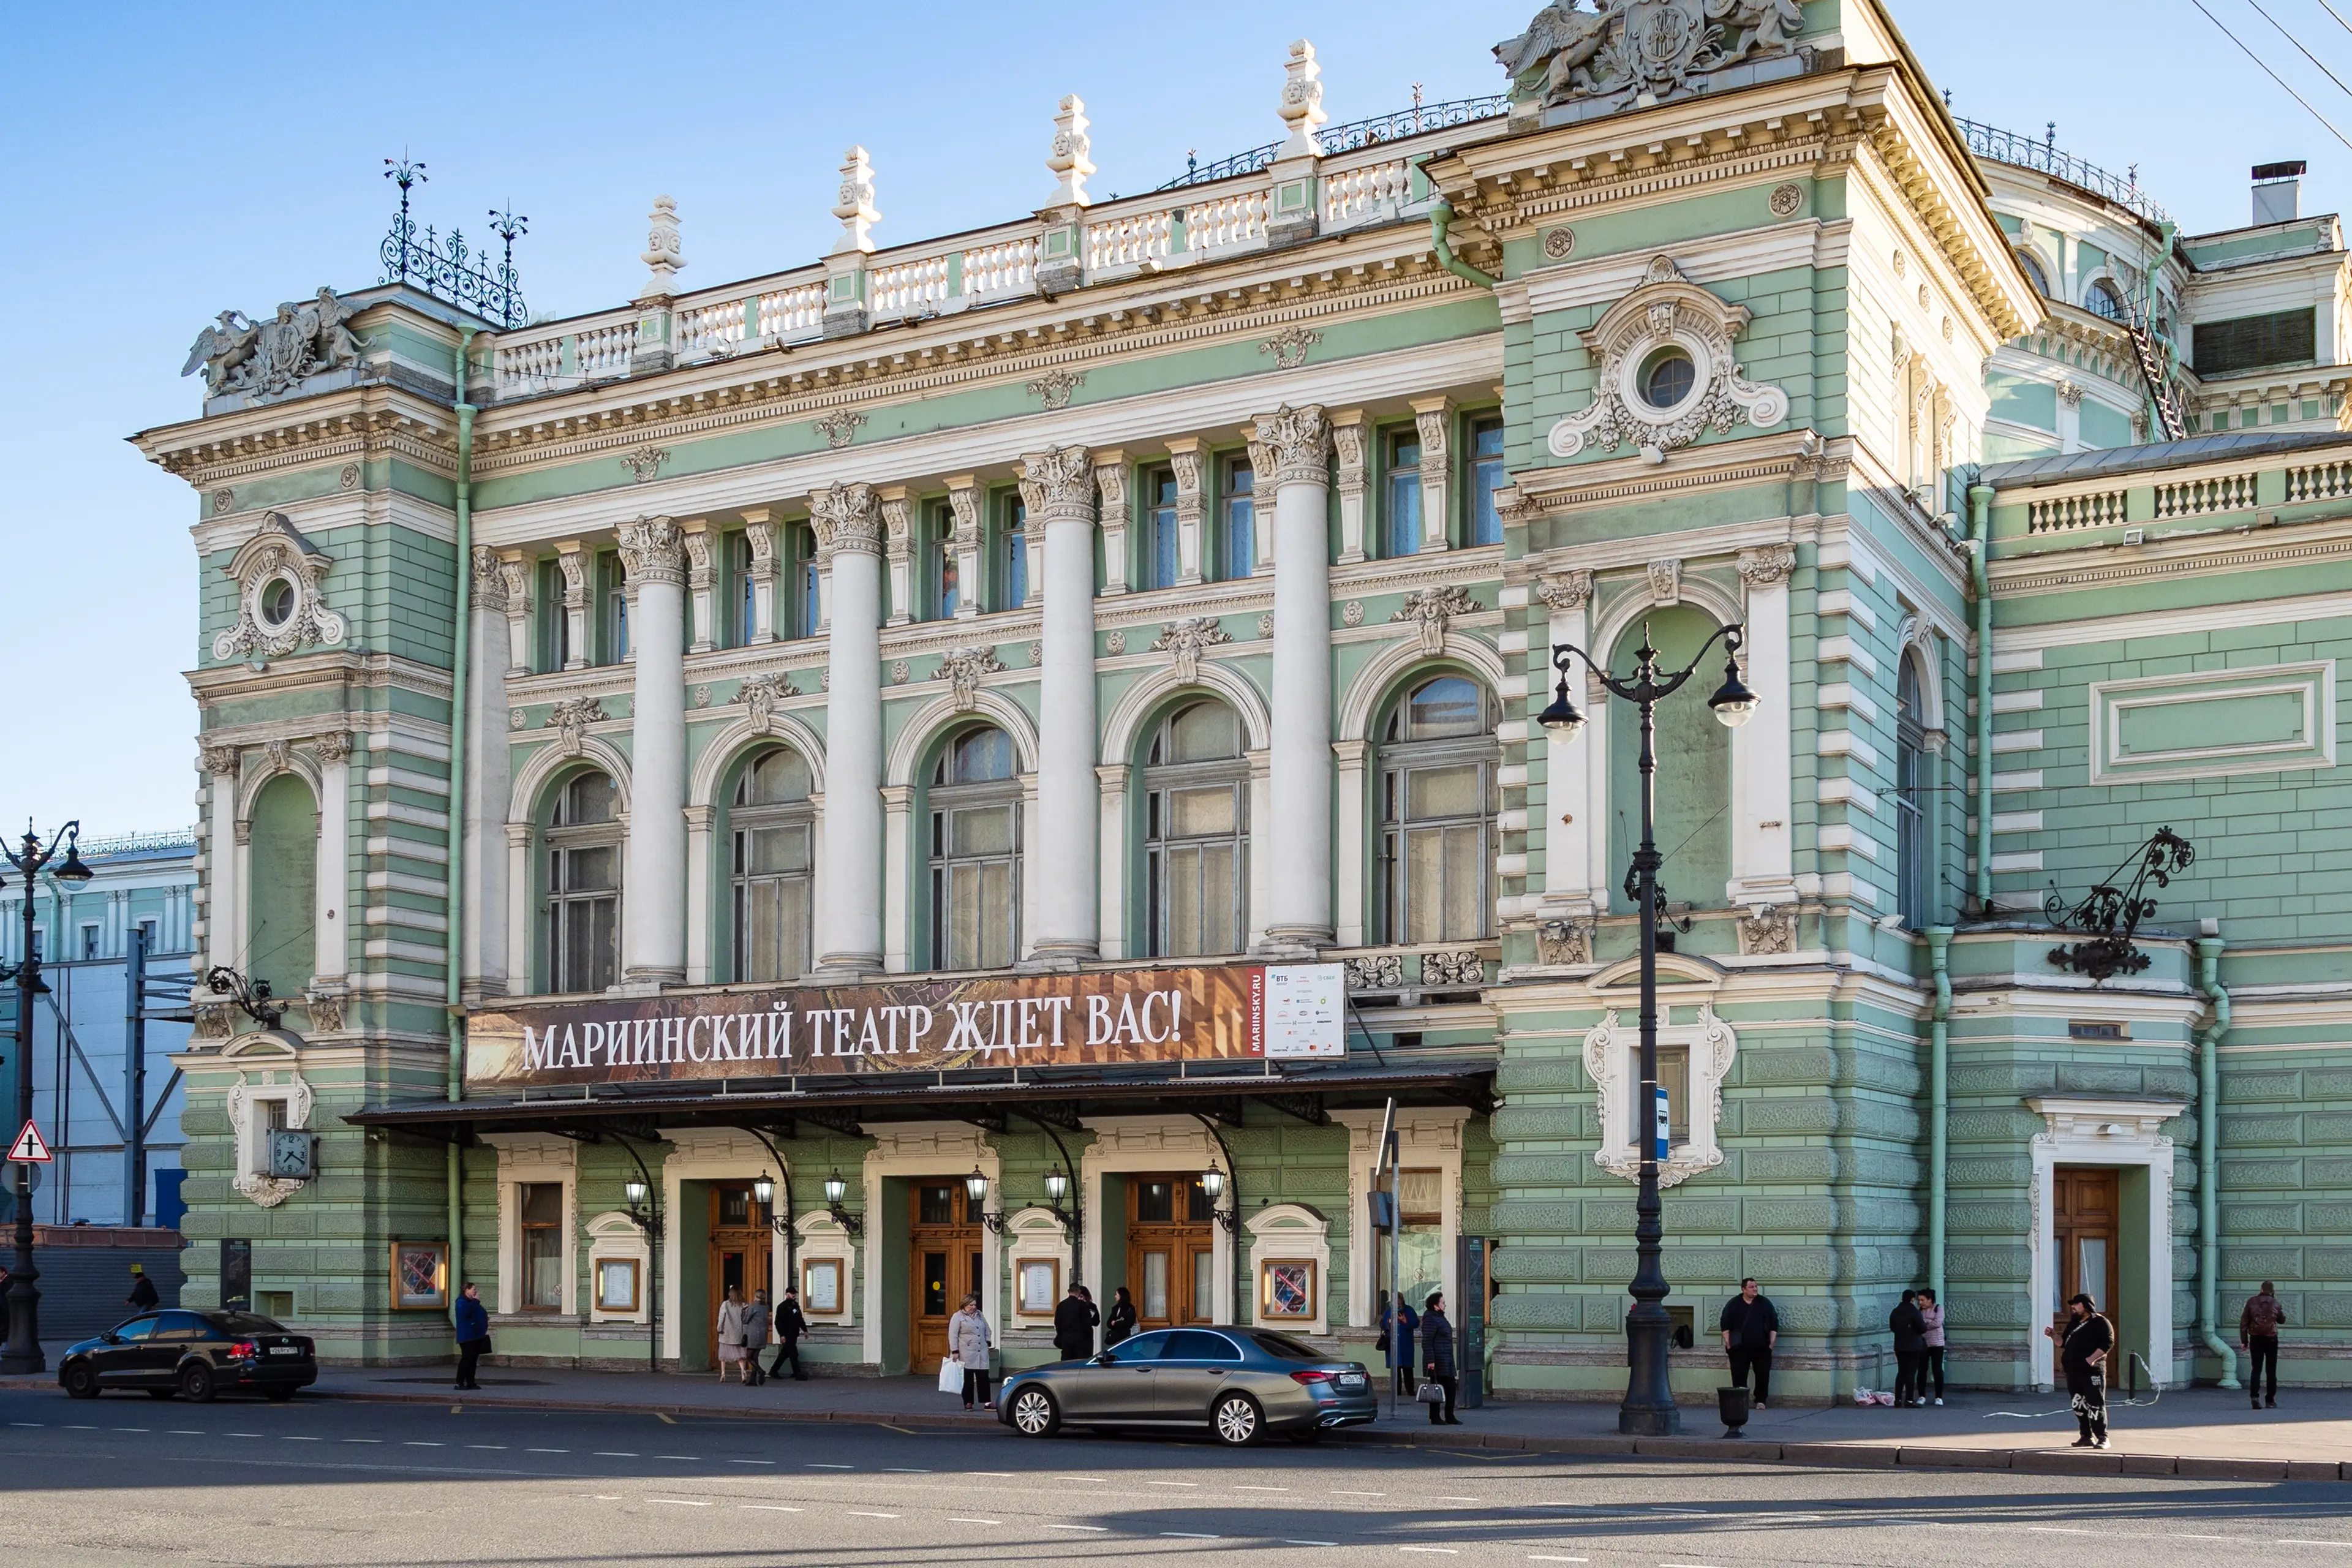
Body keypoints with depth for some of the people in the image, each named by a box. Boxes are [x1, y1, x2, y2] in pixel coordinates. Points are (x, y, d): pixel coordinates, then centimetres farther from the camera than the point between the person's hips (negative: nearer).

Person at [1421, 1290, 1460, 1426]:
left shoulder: (1440, 1317, 17)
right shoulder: (1430, 1319, -15)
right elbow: (1426, 1342, -19)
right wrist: (1430, 1360, -24)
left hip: (1446, 1361, 10)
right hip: (1437, 1361, -10)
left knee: (1451, 1387, 11)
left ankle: (1450, 1417, 18)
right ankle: (1435, 1418, 3)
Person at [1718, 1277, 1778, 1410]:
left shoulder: (1765, 1303, 4)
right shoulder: (1733, 1304, 1)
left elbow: (1774, 1324, 6)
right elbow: (1725, 1324, 1)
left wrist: (1772, 1343, 0)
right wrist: (1728, 1344, -4)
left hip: (1762, 1348, 1)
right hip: (1739, 1348, -1)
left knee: (1763, 1375, 1)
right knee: (1739, 1376, -1)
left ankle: (1760, 1401, 11)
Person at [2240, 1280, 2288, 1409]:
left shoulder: (2252, 1301, -2)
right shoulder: (2274, 1303, -3)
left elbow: (2244, 1322, -3)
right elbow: (2282, 1320, 14)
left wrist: (2244, 1340, 4)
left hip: (2256, 1339, 0)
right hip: (2271, 1339, 0)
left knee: (2256, 1369, 3)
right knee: (2271, 1370, 10)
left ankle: (2254, 1396, -16)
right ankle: (2270, 1400, 13)